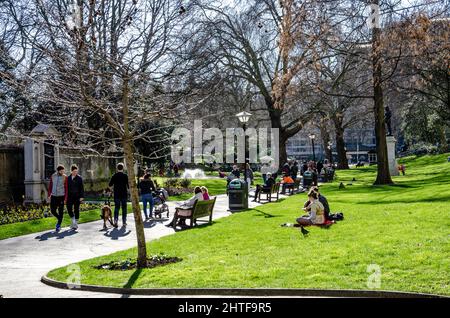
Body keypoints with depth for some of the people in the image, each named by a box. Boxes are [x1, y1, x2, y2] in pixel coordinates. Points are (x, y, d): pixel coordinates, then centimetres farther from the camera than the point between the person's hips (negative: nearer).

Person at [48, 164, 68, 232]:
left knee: (60, 211, -1)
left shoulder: (65, 177, -6)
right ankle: (59, 219, 31)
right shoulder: (53, 176, 3)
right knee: (53, 210, 3)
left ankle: (58, 226, 8)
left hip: (61, 196, -3)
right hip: (54, 196, 3)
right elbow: (50, 186, 11)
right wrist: (49, 195, 4)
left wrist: (65, 198, -10)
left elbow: (66, 188, -6)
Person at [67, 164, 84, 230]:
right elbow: (67, 187, 13)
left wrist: (81, 197, -10)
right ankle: (73, 221, 15)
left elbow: (82, 188, -4)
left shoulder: (79, 178, -2)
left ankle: (76, 224, 12)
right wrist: (66, 196, 10)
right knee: (69, 209, -6)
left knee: (76, 209, 2)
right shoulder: (68, 178, 8)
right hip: (70, 196, 3)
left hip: (77, 196, -3)